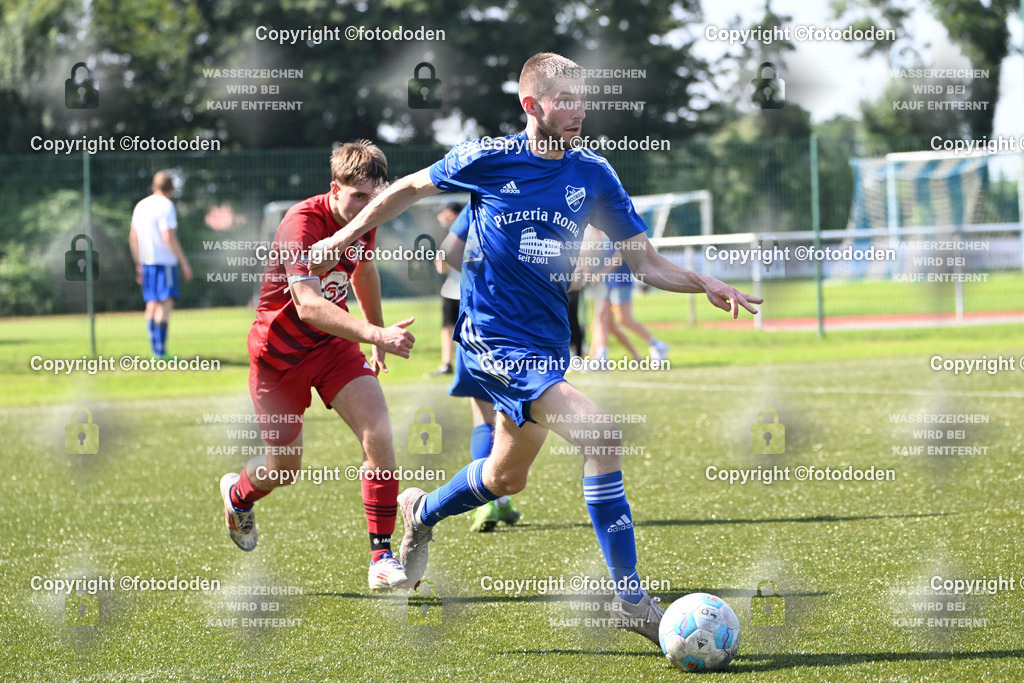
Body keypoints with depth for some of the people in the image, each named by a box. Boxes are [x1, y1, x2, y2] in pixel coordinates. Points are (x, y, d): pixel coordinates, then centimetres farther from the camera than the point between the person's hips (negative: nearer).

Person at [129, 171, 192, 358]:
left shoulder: (141, 205, 13)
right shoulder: (166, 206, -9)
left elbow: (133, 237, 15)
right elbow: (169, 237, -15)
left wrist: (139, 265, 22)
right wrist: (184, 263, -11)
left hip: (146, 262, 7)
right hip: (165, 261, -7)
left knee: (152, 304, 11)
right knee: (166, 302, -8)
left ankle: (155, 350, 12)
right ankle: (161, 351, -14)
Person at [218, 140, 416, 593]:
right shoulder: (302, 224, -30)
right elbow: (308, 306, -43)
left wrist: (378, 339, 26)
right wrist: (376, 335, -53)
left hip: (334, 344, 5)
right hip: (279, 352, -5)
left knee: (378, 433, -18)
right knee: (284, 469, 9)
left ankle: (382, 555, -12)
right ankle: (237, 495, 47)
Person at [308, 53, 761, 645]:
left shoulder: (593, 175, 3)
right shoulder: (488, 158, -8)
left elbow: (647, 263, 3)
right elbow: (410, 189, 9)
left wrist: (704, 283, -14)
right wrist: (348, 235, 13)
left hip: (548, 342, 6)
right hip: (492, 338, -6)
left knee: (508, 478, 24)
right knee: (603, 438, -23)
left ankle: (421, 512, 54)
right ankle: (630, 597, -18)